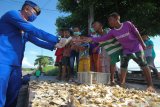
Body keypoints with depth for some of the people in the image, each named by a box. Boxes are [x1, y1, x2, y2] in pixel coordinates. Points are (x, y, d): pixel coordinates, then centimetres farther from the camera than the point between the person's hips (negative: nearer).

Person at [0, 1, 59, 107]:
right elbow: (35, 31, -12)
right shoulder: (12, 14, -2)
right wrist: (57, 39, -10)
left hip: (16, 66, 9)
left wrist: (54, 45, 16)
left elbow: (37, 41, 27)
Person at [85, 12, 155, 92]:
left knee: (143, 65, -5)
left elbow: (137, 33, -10)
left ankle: (150, 85, 0)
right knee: (123, 66, -3)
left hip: (136, 48, -4)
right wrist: (92, 39, -21)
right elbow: (103, 38, -10)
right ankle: (122, 85, 3)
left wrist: (142, 44, -4)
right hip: (126, 50, 4)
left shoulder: (128, 24, -18)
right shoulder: (112, 32, -7)